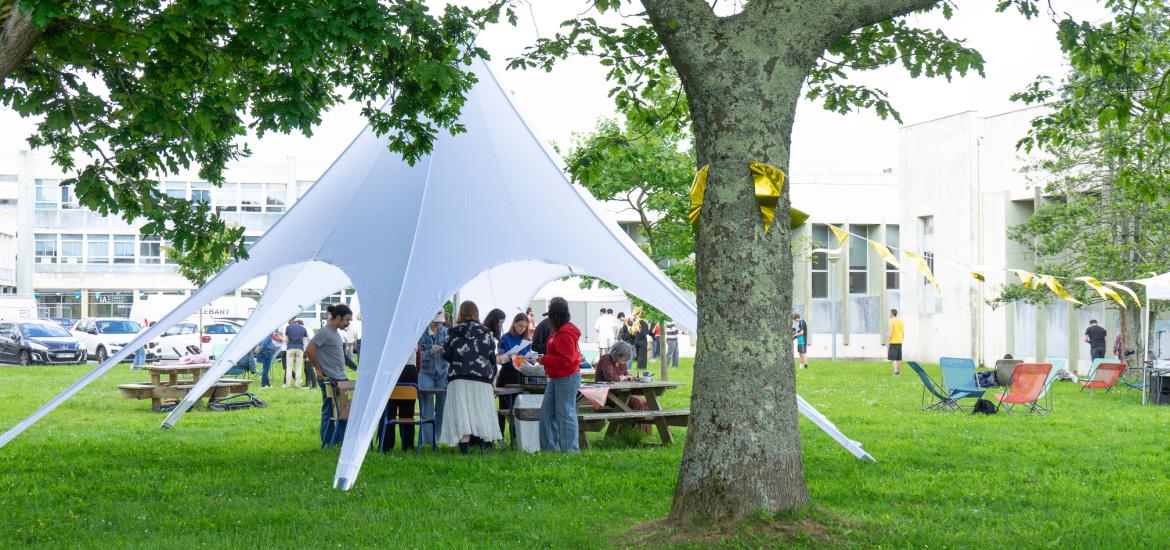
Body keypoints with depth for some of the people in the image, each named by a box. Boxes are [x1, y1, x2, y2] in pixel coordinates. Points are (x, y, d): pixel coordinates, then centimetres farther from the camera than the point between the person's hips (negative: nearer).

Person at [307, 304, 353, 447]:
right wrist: (318, 369, -14)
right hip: (329, 380, -9)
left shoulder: (337, 332, 14)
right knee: (329, 412, -2)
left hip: (341, 379, 9)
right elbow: (309, 349, -19)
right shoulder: (325, 332, -14)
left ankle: (339, 442, 17)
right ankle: (327, 445, 5)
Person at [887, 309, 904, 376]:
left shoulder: (891, 321, -11)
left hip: (893, 342, -7)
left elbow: (891, 333, -16)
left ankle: (896, 372, -17)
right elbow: (903, 333, 12)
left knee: (894, 358, -8)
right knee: (899, 358, 13)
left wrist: (888, 342, -11)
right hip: (899, 342, 7)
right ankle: (899, 372, 16)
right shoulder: (900, 321, 10)